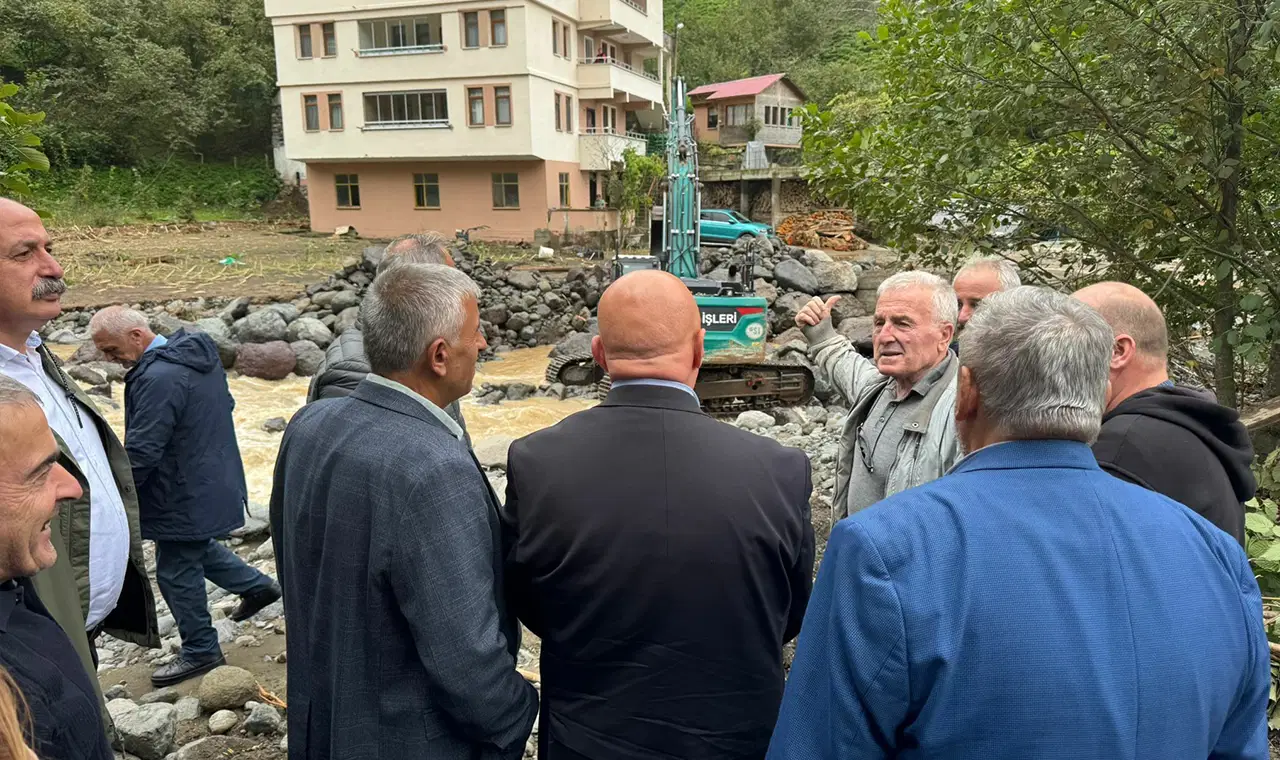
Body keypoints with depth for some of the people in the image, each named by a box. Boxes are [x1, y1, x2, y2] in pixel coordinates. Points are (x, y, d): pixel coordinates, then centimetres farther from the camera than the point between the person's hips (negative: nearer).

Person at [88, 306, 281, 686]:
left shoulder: (157, 378, -28)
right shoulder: (198, 351, 1)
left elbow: (141, 452, -26)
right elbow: (225, 404, 13)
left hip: (185, 495, -10)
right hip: (214, 480, 10)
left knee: (176, 572, 8)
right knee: (196, 547, 30)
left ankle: (200, 651, 23)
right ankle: (257, 585, 39)